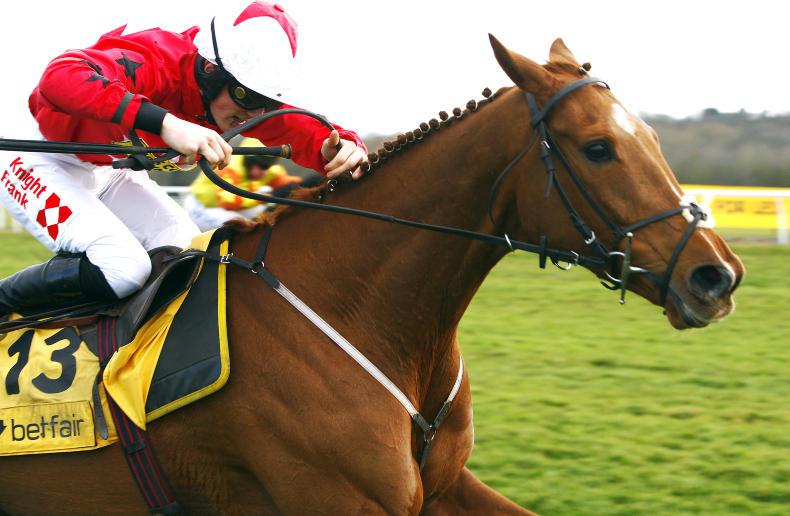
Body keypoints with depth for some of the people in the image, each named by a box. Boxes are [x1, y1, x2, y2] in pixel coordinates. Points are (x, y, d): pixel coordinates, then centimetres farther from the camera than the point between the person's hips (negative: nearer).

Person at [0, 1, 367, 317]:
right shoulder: (155, 63, -36)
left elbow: (299, 129, -14)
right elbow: (61, 77, -54)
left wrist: (341, 148, -39)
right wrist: (164, 122, -65)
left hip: (107, 173, 9)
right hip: (39, 165, -9)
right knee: (122, 268, -26)